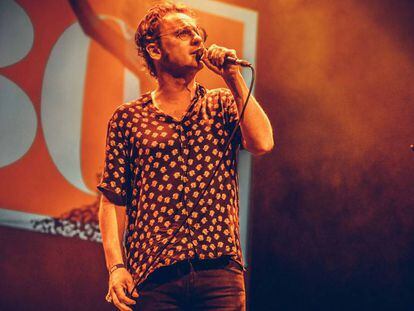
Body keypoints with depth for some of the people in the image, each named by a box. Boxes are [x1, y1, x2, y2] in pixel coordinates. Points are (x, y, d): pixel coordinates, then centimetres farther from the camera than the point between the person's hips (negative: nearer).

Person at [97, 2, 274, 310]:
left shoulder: (223, 105, 13)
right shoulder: (127, 118, 9)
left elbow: (262, 143, -7)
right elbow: (113, 201, 7)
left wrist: (234, 77, -3)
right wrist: (116, 266, -5)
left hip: (220, 272, 1)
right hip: (153, 278, -1)